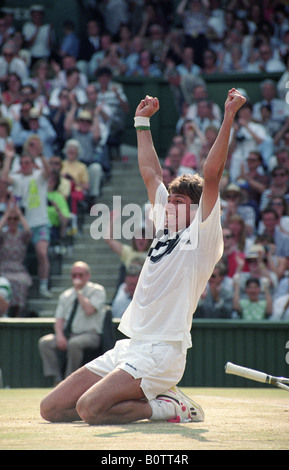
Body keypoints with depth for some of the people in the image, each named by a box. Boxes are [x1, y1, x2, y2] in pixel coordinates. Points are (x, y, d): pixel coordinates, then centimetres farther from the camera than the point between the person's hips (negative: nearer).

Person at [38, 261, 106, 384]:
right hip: (68, 334, 5)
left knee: (74, 343, -37)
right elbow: (59, 319, 9)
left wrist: (78, 291, -9)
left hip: (89, 335, -5)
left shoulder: (97, 290, 2)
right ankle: (57, 378, -19)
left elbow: (89, 310, -15)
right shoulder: (66, 295, 18)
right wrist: (60, 336, -10)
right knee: (44, 342, -20)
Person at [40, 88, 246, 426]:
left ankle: (166, 407, -5)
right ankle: (153, 398, 11)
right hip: (127, 348, 9)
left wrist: (228, 117, -16)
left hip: (160, 353, -9)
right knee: (51, 409, 2)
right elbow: (151, 172, 27)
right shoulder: (166, 229, 18)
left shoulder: (202, 236, -2)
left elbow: (211, 174, -13)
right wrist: (142, 121, 34)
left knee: (90, 408, -29)